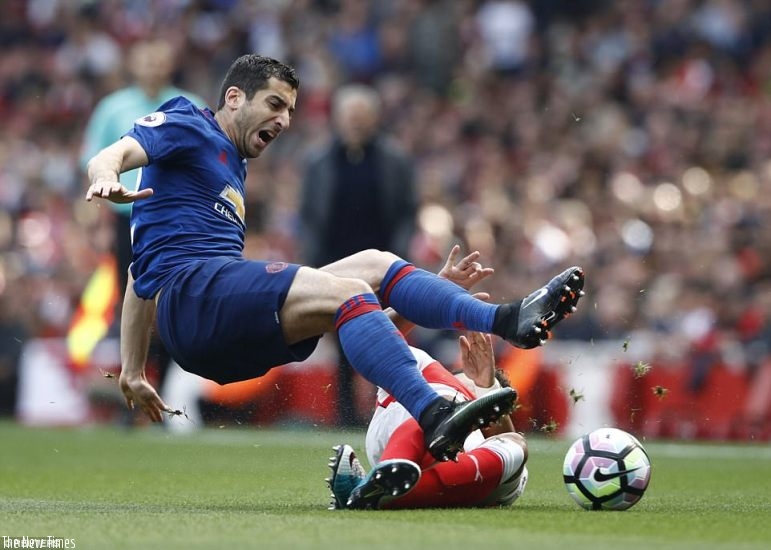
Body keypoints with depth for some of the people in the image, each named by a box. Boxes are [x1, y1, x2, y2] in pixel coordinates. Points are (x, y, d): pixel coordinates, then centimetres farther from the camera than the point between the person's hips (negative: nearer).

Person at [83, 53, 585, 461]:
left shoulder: (232, 170, 33)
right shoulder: (188, 127, 8)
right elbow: (113, 155, -11)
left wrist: (133, 369, 32)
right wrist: (107, 179, -36)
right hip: (191, 291, -9)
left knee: (374, 264, 3)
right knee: (347, 290, -27)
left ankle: (507, 320, -14)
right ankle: (435, 418, -47)